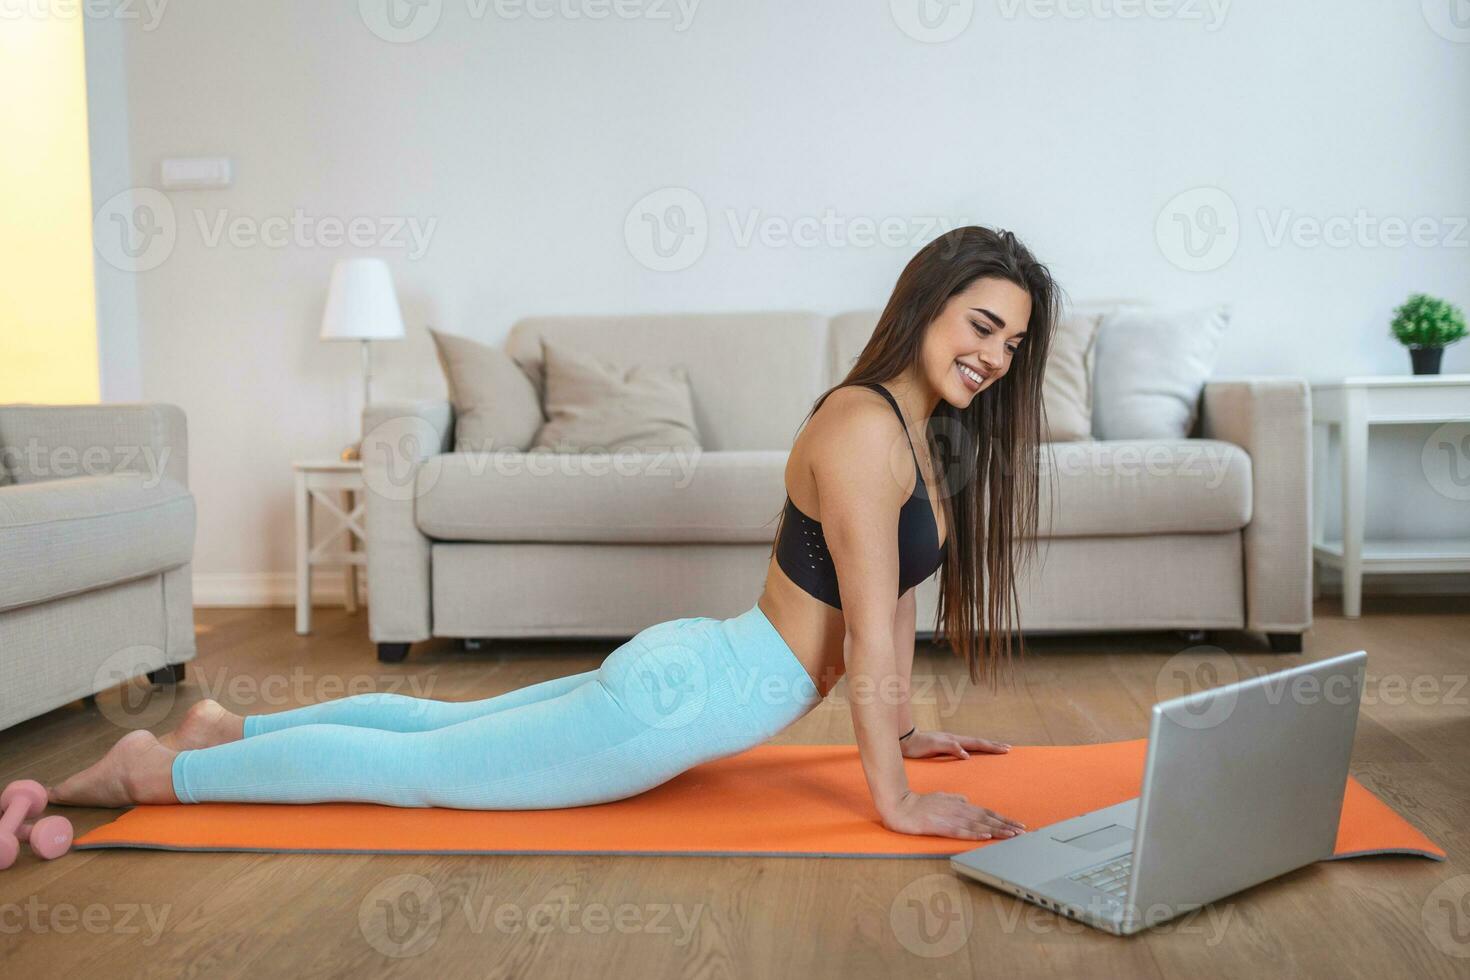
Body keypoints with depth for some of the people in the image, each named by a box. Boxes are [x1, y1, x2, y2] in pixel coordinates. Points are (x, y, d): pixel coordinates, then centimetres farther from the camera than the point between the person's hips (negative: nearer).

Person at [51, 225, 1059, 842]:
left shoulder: (920, 428, 8)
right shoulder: (861, 424, -23)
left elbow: (893, 590, 16)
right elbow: (871, 631, -24)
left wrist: (903, 728, 19)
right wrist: (897, 802, -19)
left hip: (687, 670, 9)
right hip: (683, 698, -9)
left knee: (446, 724, 22)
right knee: (416, 769, 3)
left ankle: (230, 728, 36)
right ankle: (148, 771, 17)